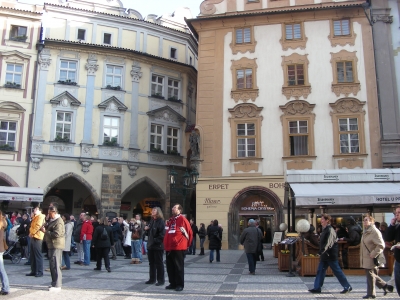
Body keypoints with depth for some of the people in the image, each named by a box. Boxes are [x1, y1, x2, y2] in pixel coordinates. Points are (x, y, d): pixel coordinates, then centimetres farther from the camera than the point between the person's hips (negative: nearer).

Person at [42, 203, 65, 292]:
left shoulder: (58, 221, -17)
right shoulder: (51, 220, 17)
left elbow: (57, 234, -25)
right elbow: (49, 229, 29)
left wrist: (45, 231, -17)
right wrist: (44, 228, 8)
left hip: (56, 246, -11)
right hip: (52, 245, 11)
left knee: (55, 265, -10)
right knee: (53, 265, 16)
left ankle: (57, 285, -7)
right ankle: (54, 283, 26)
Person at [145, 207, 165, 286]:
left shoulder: (160, 221, -10)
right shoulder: (151, 221, 15)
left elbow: (162, 233, -18)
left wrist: (156, 241, -21)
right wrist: (146, 229, 5)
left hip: (158, 246, -8)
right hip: (150, 245, 8)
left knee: (159, 263, -1)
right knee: (151, 263, 13)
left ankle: (161, 280, 7)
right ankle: (152, 279, 22)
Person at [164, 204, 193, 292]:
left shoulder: (182, 219, -8)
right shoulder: (170, 220, 15)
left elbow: (189, 232, -7)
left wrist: (186, 244, 1)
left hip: (179, 248, -7)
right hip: (169, 247, 8)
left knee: (179, 267, -1)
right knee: (170, 267, 11)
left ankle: (180, 285, 6)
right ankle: (173, 283, 21)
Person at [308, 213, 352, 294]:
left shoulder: (330, 230, -18)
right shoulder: (324, 230, 11)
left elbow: (328, 243, -27)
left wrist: (321, 252, -32)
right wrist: (321, 252, 20)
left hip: (331, 255, -9)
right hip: (325, 255, 9)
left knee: (337, 271, 1)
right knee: (320, 271, 7)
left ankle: (347, 287, 15)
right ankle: (317, 288, 10)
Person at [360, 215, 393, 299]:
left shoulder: (375, 232, -17)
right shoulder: (366, 232, 14)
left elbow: (381, 245, -24)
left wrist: (373, 255, -22)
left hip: (371, 259, -10)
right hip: (365, 259, 10)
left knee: (370, 275, 1)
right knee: (372, 275, 18)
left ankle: (371, 294, 13)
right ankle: (385, 286, 31)